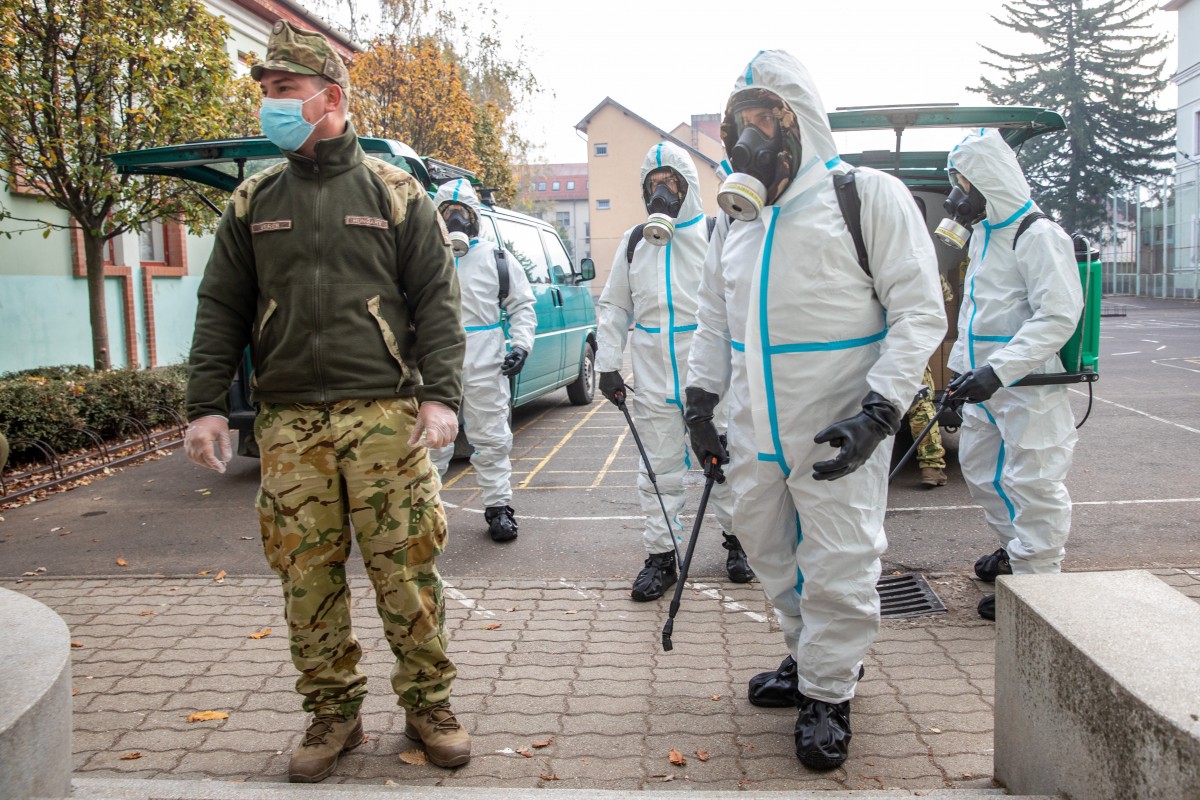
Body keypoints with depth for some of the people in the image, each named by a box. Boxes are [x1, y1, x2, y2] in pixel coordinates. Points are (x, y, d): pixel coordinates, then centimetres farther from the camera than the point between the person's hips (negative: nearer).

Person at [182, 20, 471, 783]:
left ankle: (428, 701, 16)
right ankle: (335, 712, 21)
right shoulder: (253, 201, 14)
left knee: (404, 566, -1)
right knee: (308, 573, 5)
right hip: (288, 422, 3)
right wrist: (207, 404, 4)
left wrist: (440, 395, -9)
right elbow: (221, 310, 13)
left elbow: (436, 300, 2)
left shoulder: (395, 192, 6)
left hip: (385, 415, -3)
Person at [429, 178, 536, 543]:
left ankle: (498, 507, 17)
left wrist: (521, 345, -4)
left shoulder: (495, 257, 7)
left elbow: (522, 305, 10)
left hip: (485, 365, 0)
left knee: (491, 438, 7)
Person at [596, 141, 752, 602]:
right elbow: (614, 307, 16)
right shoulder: (634, 242, 11)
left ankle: (736, 540, 27)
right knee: (659, 472, 7)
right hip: (653, 381, 3)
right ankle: (661, 556, 17)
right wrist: (608, 365, 7)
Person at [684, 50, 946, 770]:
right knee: (773, 555, 18)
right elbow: (715, 319, 21)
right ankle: (811, 657, 40)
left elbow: (919, 313, -10)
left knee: (838, 570, 0)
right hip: (756, 434, 7)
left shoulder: (869, 197, -7)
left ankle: (829, 695, 21)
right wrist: (702, 398, 12)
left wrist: (878, 412, -20)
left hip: (839, 438, -6)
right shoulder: (735, 218, 13)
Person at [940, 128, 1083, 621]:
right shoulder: (983, 233, 15)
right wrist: (960, 372, 22)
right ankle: (1016, 547, 39)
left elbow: (1057, 317, -23)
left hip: (1029, 389, -10)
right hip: (985, 387, 10)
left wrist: (998, 370, -30)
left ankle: (1034, 578, 10)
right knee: (979, 469, 20)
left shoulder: (1038, 236, -15)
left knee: (1031, 484, -2)